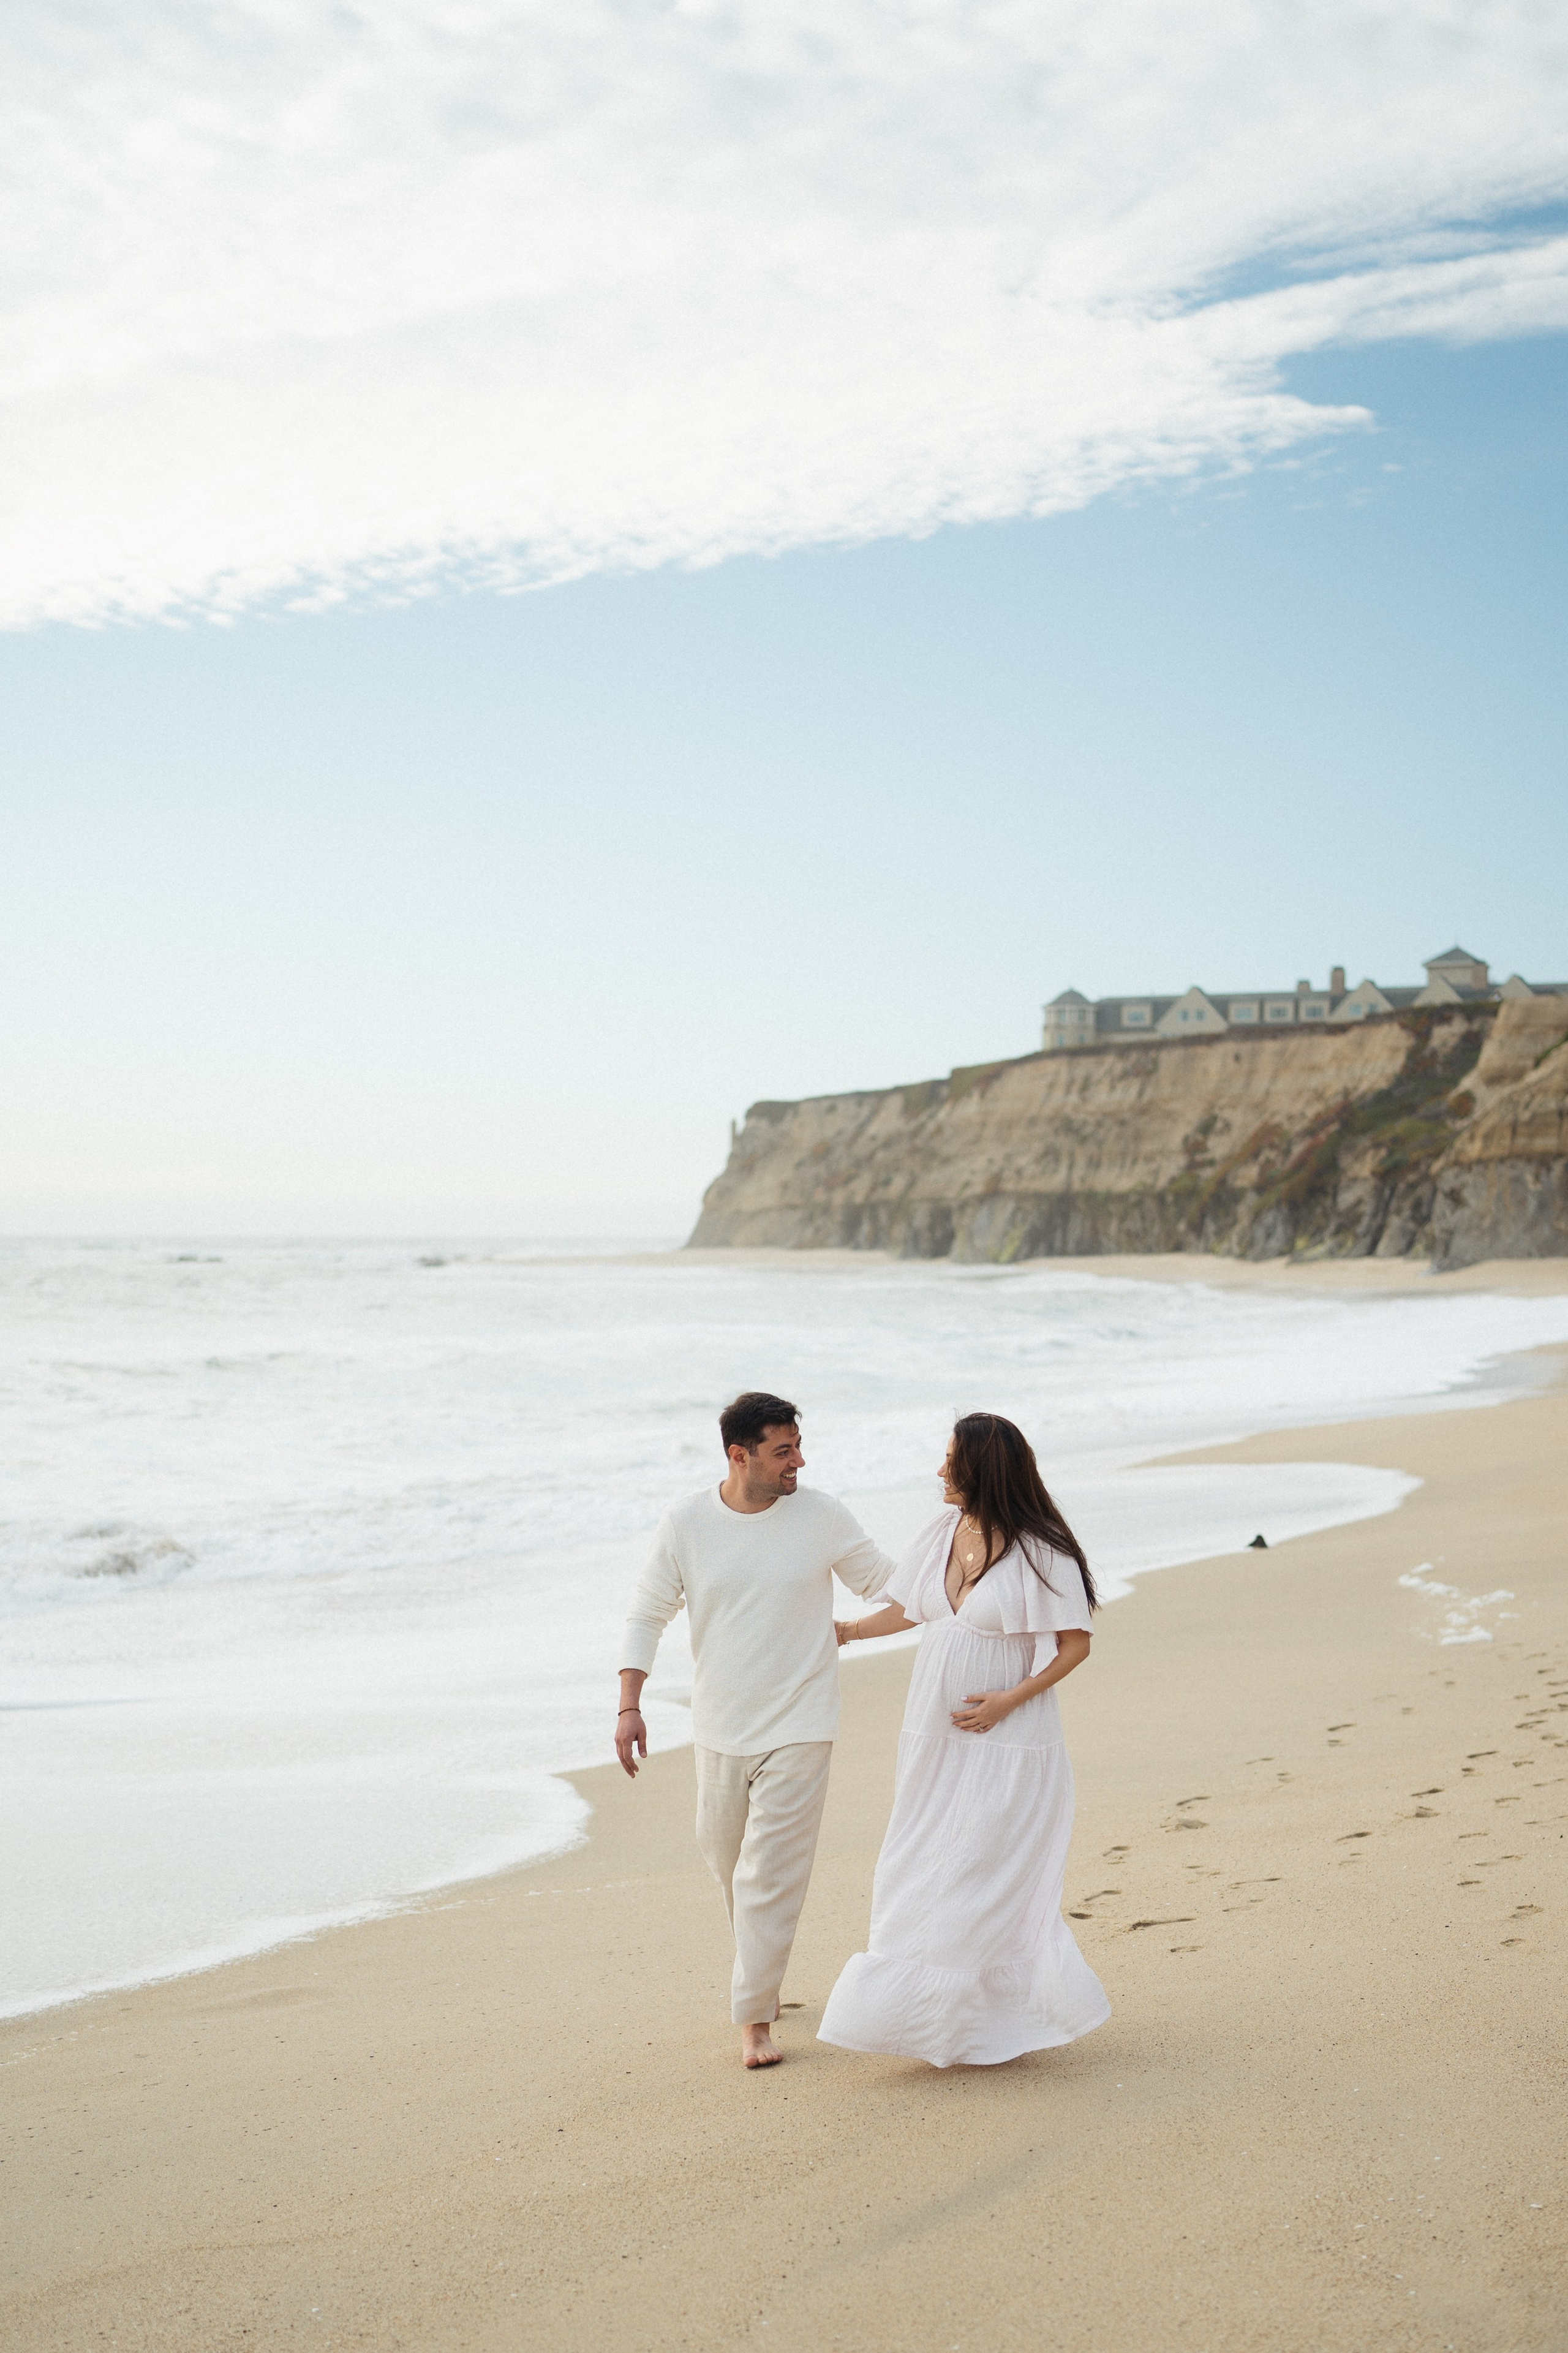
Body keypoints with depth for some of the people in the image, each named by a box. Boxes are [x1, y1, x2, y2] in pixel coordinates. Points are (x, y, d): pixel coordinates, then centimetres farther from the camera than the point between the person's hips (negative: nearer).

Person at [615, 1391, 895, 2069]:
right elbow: (648, 1614, 2)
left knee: (770, 1873, -5)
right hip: (720, 1727, 3)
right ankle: (761, 1972, 41)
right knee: (724, 1854, 16)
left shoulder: (820, 1516, -8)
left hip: (797, 1727, -3)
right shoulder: (687, 1523, -6)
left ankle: (754, 2014, 5)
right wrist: (629, 1707, -5)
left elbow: (887, 1588, 4)